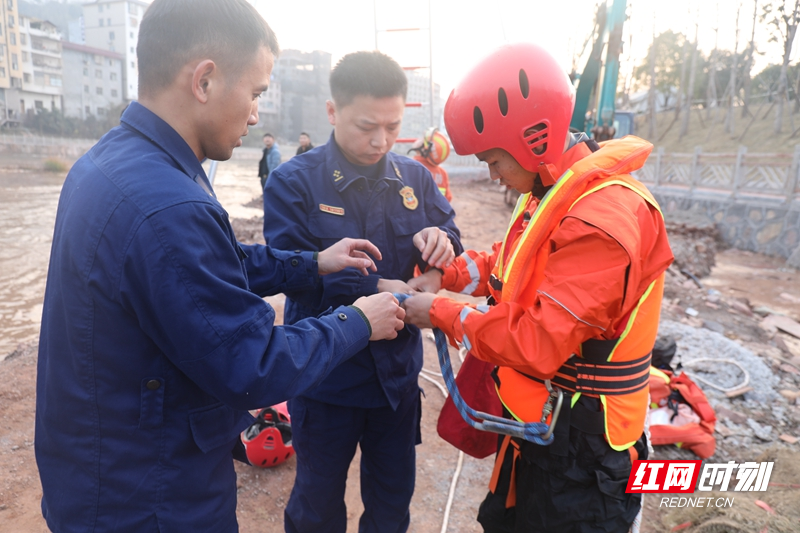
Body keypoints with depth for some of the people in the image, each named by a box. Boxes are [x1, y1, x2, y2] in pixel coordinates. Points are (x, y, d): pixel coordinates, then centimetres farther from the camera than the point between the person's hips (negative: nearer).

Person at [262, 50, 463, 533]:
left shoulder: (415, 177, 0)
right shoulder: (294, 183, -13)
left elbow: (450, 237, 6)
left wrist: (440, 238, -17)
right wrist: (373, 290, -28)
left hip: (398, 373, 4)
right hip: (326, 379, -3)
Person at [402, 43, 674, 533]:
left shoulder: (604, 219, -28)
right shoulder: (551, 190, 2)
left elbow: (537, 343, -29)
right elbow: (515, 261, 13)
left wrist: (440, 313, -19)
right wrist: (446, 276, -3)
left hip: (578, 438, -8)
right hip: (535, 417, 9)